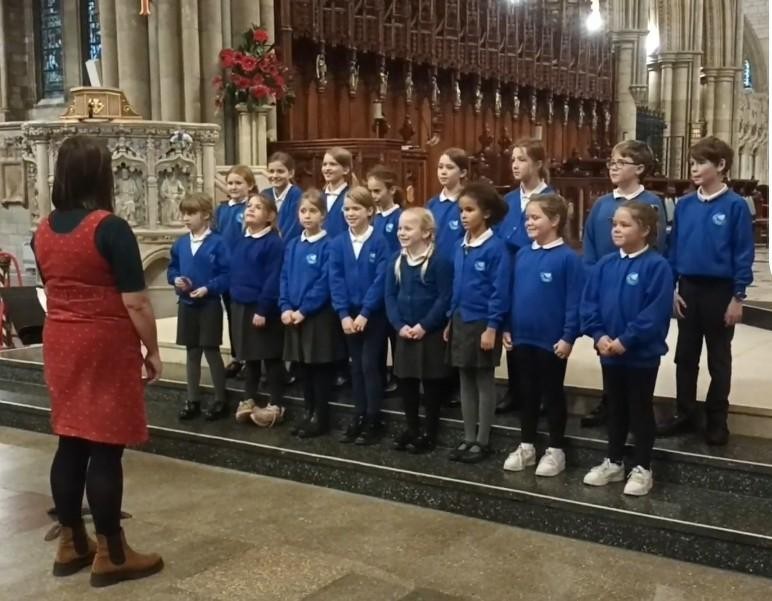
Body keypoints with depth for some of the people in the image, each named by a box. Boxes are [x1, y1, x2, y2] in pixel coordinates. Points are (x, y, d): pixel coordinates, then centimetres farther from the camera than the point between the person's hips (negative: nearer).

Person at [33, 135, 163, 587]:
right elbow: (135, 302, -17)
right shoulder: (110, 228, -17)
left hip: (61, 343, 7)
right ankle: (111, 554, 9)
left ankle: (72, 544, 24)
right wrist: (153, 350, -6)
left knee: (71, 441, 13)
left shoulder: (44, 231, 5)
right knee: (105, 447, -1)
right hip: (106, 346, -7)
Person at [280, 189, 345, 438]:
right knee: (304, 367, 14)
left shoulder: (328, 245, -9)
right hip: (294, 315, 6)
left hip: (319, 315, -6)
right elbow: (284, 278, 8)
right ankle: (308, 412, 25)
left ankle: (321, 416, 12)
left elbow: (324, 283, -15)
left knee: (321, 367, 3)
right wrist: (286, 307, -5)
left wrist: (303, 310, -17)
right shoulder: (292, 245, 10)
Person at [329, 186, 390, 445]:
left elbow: (380, 281, -13)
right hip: (349, 314, 4)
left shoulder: (379, 243, -8)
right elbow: (336, 281, -2)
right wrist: (344, 314, -11)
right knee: (357, 366, 11)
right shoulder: (337, 244, 3)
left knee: (370, 364, -2)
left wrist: (364, 313, -17)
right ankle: (360, 416, 21)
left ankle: (373, 420, 8)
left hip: (374, 314, -4)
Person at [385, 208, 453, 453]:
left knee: (431, 383, 5)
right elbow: (390, 296, 4)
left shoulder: (439, 261, -12)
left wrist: (424, 326, -17)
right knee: (406, 382, 12)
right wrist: (399, 325, -8)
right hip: (404, 333, 5)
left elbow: (444, 299, -15)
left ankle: (430, 432, 17)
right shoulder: (396, 261, 5)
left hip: (431, 333, -5)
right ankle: (411, 427, 27)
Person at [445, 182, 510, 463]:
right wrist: (450, 321, 13)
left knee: (484, 381, 5)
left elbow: (500, 291, -16)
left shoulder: (496, 247, -14)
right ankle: (468, 438, 22)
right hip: (461, 322, 7)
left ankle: (482, 441, 15)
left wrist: (492, 327, -18)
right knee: (466, 381, 12)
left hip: (483, 324, -7)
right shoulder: (461, 247, 7)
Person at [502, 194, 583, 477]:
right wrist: (507, 328, 9)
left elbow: (574, 301, -13)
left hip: (553, 341, -5)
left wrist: (568, 337, -15)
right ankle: (526, 446, 28)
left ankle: (555, 450, 21)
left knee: (552, 394, 8)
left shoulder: (568, 258, -13)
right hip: (523, 338, 5)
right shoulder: (522, 255, 5)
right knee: (527, 393, 16)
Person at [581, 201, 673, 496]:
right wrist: (598, 335, -11)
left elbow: (656, 312, -20)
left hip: (642, 354, -5)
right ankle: (613, 462, 30)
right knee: (615, 408, 17)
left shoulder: (656, 266, -14)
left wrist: (625, 340, -21)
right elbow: (588, 303, 2)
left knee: (640, 409, 8)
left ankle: (642, 468, 20)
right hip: (608, 352, 5)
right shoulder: (605, 265, 3)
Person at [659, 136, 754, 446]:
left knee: (718, 359, 9)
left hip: (720, 290, -4)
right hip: (688, 288, 4)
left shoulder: (735, 206, -11)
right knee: (685, 356, 12)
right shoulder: (684, 205, 2)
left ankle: (717, 420, 20)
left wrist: (738, 296, -10)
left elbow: (743, 254, -9)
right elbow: (674, 248, 7)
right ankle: (685, 414, 24)